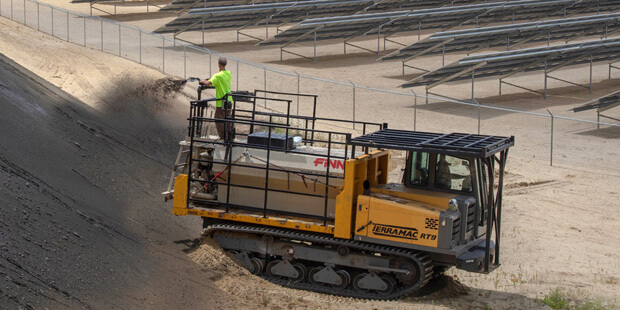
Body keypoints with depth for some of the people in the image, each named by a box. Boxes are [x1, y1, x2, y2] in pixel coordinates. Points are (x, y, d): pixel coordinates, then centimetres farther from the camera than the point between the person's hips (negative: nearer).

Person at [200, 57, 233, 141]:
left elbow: (208, 83, -29)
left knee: (219, 120, 1)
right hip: (229, 101, 8)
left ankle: (224, 138, 0)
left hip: (221, 103, -7)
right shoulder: (229, 74, 5)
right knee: (227, 119, 19)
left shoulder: (218, 76, -19)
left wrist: (203, 81, -8)